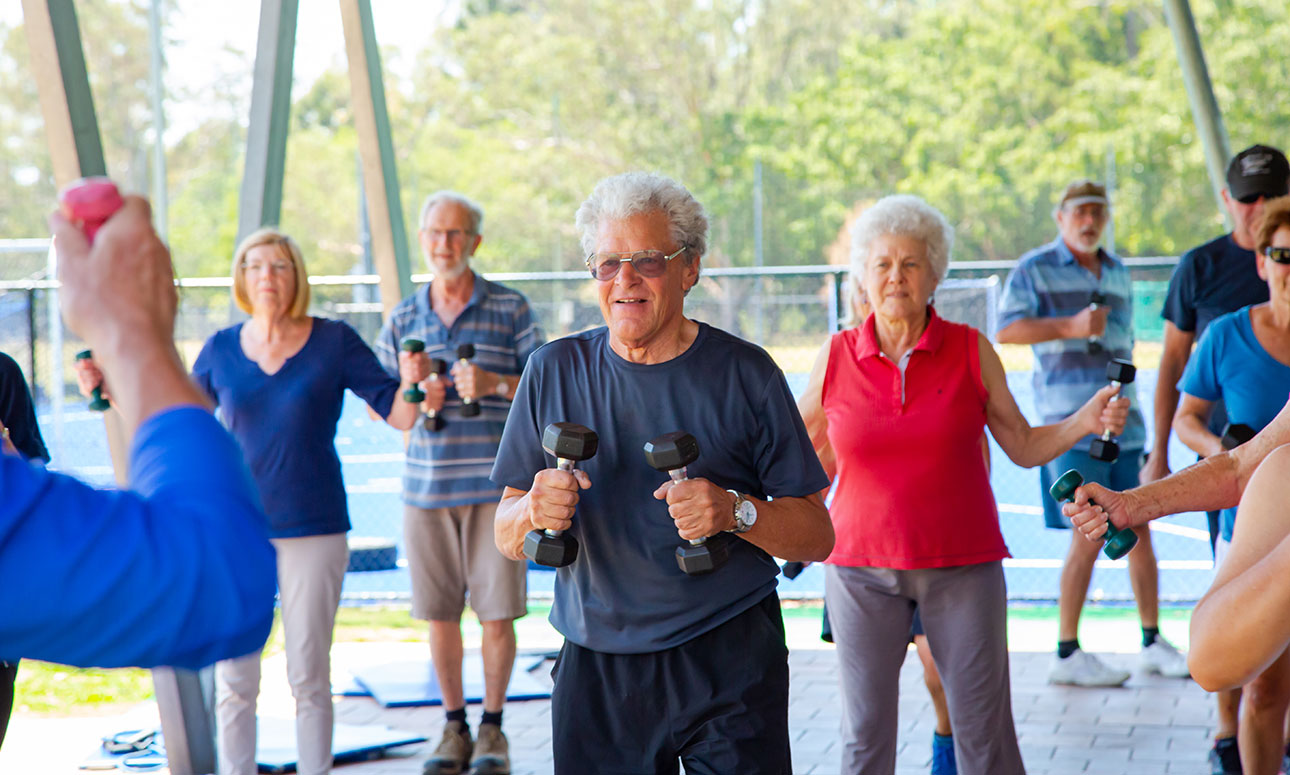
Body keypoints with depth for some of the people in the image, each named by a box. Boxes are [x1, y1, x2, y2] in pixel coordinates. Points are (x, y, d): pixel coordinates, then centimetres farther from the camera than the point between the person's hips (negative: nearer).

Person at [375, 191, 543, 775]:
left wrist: (495, 383, -17)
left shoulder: (510, 310, 2)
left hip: (495, 483, -2)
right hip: (426, 484, 2)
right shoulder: (402, 320, 10)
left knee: (497, 611, -1)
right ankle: (454, 726, 19)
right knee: (439, 612, 5)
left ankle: (493, 728, 14)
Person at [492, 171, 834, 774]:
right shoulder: (554, 372, 5)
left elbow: (816, 537, -2)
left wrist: (736, 511, -20)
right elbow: (506, 539, 7)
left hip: (730, 664, -1)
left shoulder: (744, 374, -1)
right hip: (597, 672, 2)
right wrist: (533, 512, -16)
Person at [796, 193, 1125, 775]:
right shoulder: (836, 357, 1)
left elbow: (1023, 446, 4)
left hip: (963, 566, 0)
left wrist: (1088, 420, -10)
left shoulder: (971, 351, 0)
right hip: (861, 567, 1)